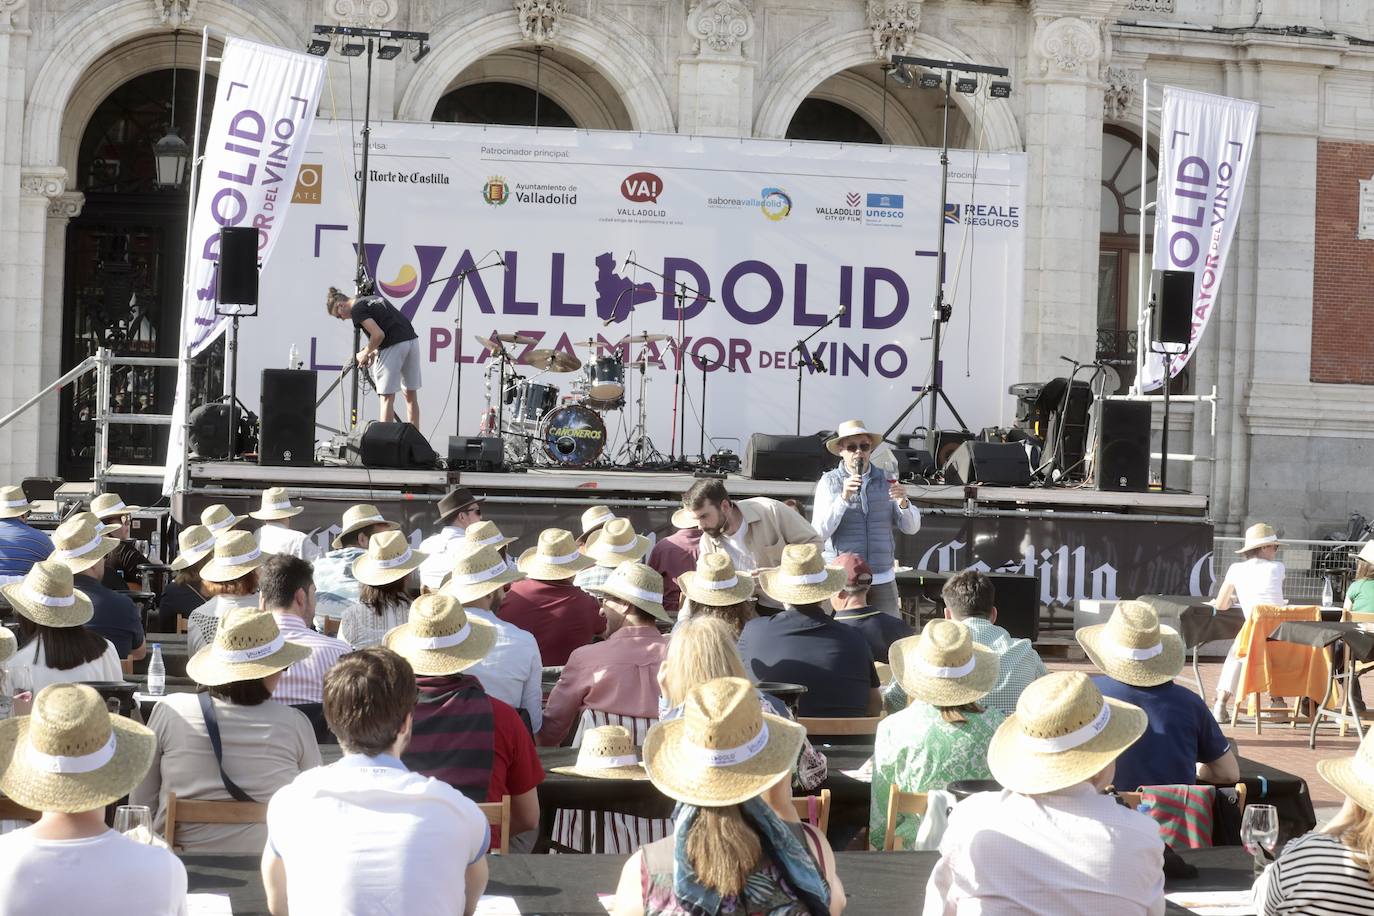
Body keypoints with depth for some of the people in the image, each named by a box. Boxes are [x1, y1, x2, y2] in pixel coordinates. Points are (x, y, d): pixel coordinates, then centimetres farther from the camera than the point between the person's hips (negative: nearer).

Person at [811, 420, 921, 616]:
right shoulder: (829, 482, 1)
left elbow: (911, 527, 8)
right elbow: (819, 532, -9)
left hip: (883, 578, 3)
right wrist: (843, 498, -21)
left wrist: (903, 503, -13)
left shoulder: (885, 479, 9)